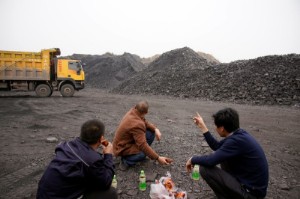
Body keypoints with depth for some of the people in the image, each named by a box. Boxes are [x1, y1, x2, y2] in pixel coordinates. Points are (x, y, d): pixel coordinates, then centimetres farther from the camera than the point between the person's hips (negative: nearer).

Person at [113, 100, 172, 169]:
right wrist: (158, 158, -30)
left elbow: (145, 122, 1)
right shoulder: (137, 124, -35)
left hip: (127, 140, 9)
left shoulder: (132, 112, -11)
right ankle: (126, 161, -7)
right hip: (123, 148, -9)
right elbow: (143, 145, -35)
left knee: (151, 133, -4)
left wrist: (155, 129, -17)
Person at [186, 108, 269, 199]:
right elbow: (217, 147, 12)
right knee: (222, 155, 18)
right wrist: (202, 126, 11)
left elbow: (210, 161, -28)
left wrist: (193, 159, -9)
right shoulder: (239, 134, 0)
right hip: (253, 184, 9)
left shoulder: (237, 140, -27)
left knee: (204, 168, -16)